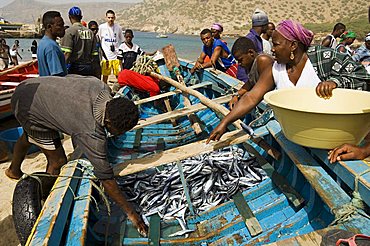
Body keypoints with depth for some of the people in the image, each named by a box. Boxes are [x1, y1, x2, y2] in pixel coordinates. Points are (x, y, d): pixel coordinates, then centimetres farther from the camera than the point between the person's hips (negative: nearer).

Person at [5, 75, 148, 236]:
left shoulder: (100, 86, -17)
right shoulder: (92, 134, -35)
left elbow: (70, 77, 3)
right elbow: (106, 178, -30)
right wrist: (130, 212, -23)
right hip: (30, 111, -9)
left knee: (28, 137, 35)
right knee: (58, 161, -3)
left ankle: (14, 170, 66)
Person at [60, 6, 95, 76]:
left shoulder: (69, 31, -7)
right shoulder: (90, 32, 9)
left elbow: (67, 53, -14)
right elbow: (93, 52, 10)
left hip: (75, 67, -5)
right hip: (88, 67, 5)